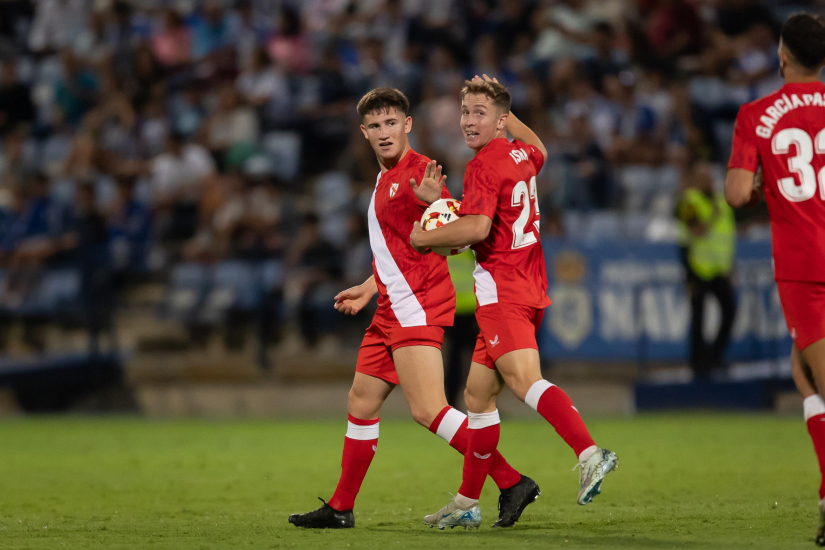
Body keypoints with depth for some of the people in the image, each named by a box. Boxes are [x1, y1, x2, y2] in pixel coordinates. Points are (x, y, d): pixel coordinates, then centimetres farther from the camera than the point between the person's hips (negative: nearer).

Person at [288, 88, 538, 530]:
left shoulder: (419, 172, -12)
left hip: (418, 307, -10)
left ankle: (511, 483, -18)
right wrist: (369, 288, 33)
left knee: (427, 410, -19)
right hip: (392, 311, 10)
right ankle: (340, 509, 24)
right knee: (361, 404, 14)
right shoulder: (385, 178, 18)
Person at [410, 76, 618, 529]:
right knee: (477, 396, 14)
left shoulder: (483, 165, -11)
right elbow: (538, 149, 43)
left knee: (525, 379, -27)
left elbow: (477, 226, -25)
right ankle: (467, 504, 18)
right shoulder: (521, 154, 16)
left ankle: (589, 453, -46)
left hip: (502, 290, -10)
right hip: (530, 289, 10)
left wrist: (426, 238, -11)